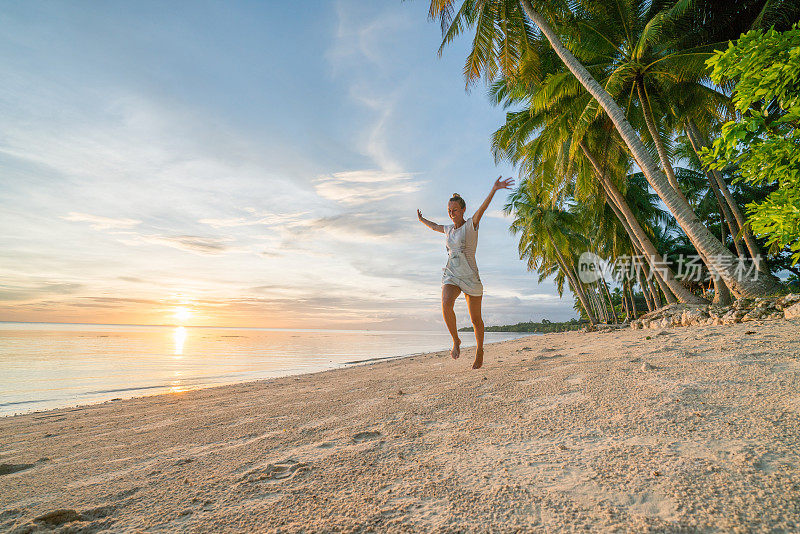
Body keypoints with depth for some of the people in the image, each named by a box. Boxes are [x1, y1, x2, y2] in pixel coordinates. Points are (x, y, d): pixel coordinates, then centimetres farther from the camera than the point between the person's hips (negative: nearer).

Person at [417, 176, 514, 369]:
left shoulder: (471, 224, -4)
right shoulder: (449, 229, 12)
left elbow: (483, 207, -22)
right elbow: (434, 227, 34)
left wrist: (494, 189, -38)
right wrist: (422, 220, 51)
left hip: (470, 276, -4)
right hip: (451, 275, 4)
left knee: (475, 319, 7)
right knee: (446, 303, -27)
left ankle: (480, 350, 31)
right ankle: (456, 341, -6)